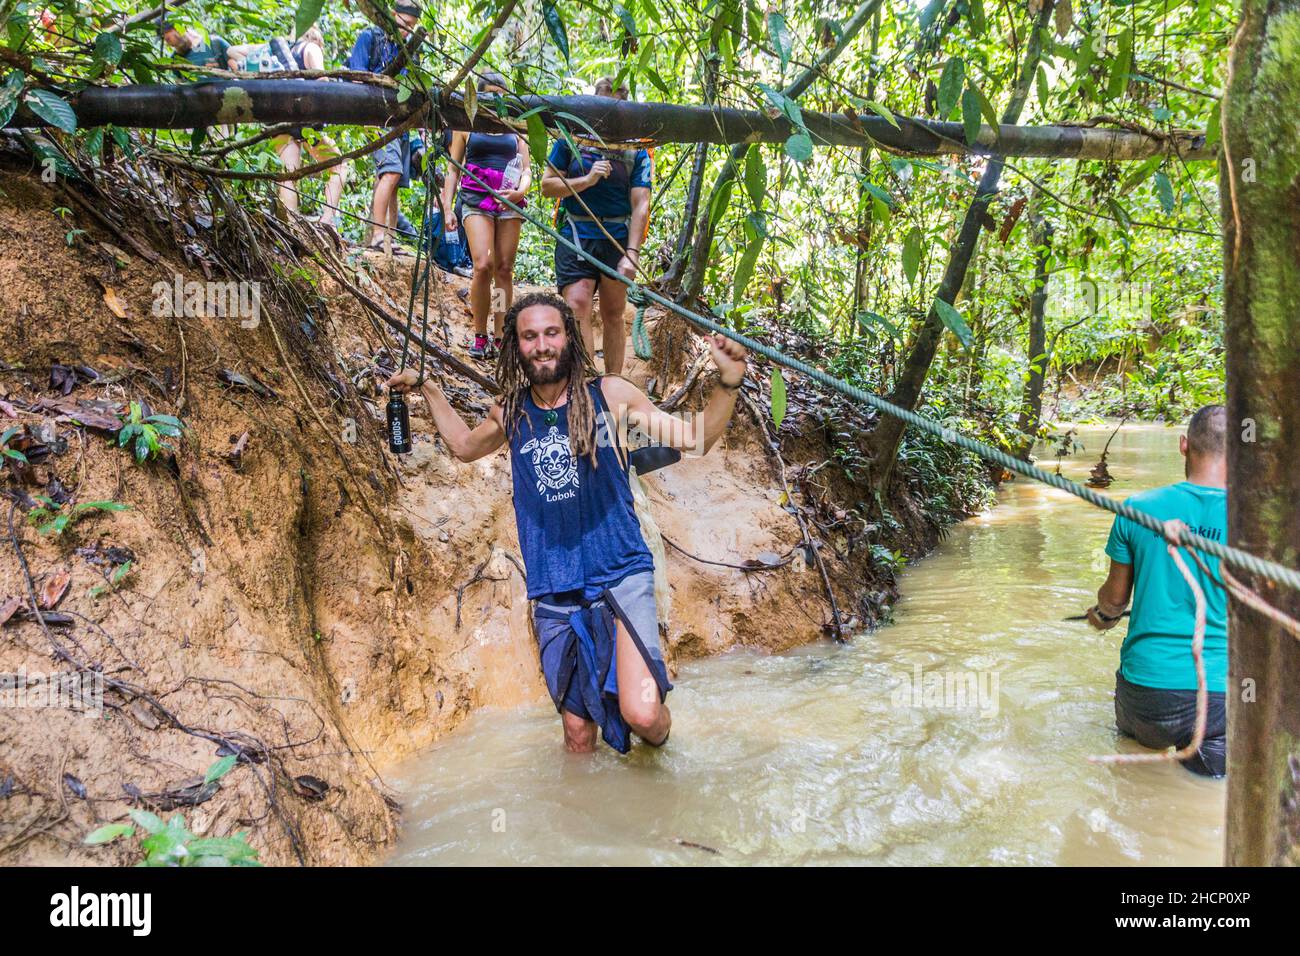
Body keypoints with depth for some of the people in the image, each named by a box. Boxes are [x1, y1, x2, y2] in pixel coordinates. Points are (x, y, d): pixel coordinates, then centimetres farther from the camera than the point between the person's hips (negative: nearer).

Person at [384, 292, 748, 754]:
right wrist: (427, 388, 23)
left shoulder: (608, 394, -4)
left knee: (641, 714, -20)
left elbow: (695, 438, 0)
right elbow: (465, 446, 28)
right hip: (554, 593, 3)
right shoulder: (510, 412, 5)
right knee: (578, 735, 10)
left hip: (619, 574, -3)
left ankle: (659, 741, 14)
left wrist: (727, 385, -16)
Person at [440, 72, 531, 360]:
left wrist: (520, 191, -9)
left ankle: (498, 337, 1)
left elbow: (526, 169, 14)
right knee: (483, 266, -19)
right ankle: (479, 336, -8)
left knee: (504, 269, -4)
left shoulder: (515, 129, 19)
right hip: (475, 200, -2)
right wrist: (447, 208, 1)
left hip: (509, 203, 2)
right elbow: (453, 169, 12)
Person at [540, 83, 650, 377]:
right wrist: (587, 180, -14)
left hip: (618, 239, 1)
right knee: (577, 309, -15)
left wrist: (632, 253, -16)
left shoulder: (637, 151, 1)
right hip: (576, 237, -1)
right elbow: (547, 186, 2)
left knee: (613, 315, 8)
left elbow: (640, 204, -6)